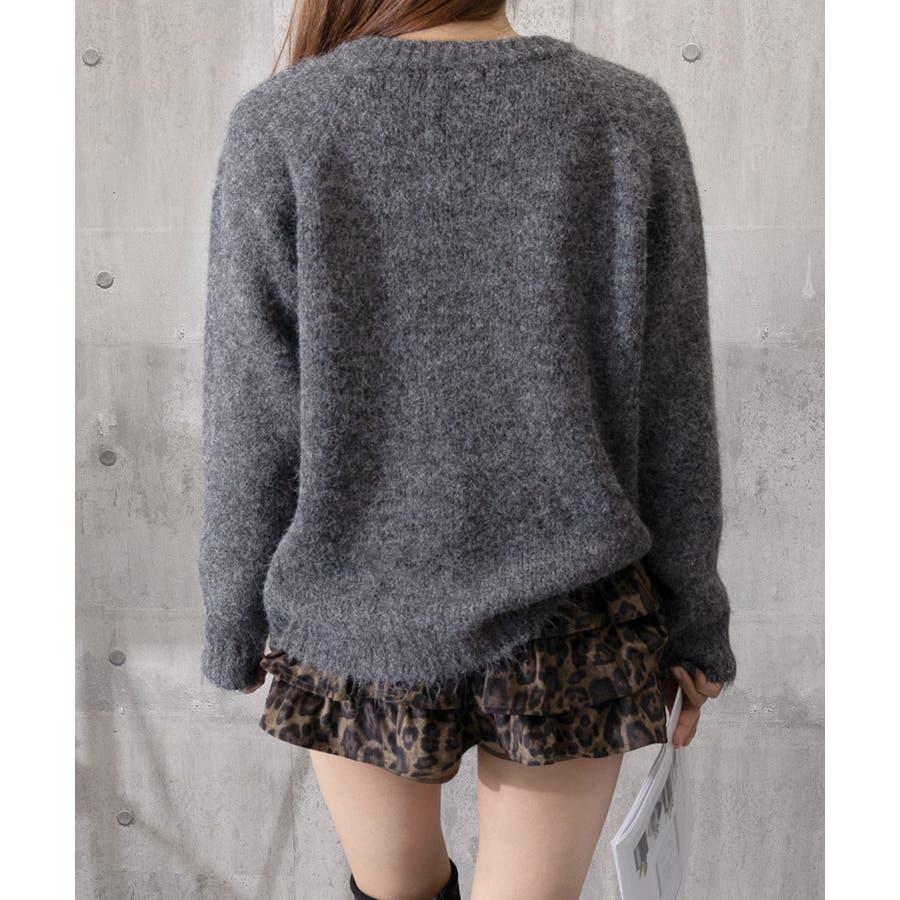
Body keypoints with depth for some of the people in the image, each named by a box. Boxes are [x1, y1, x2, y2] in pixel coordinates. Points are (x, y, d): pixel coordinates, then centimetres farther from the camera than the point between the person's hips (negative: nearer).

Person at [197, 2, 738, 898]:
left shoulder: (280, 128, -13)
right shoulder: (630, 117, -9)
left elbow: (253, 430, -10)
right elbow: (670, 413, -6)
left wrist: (234, 623, 6)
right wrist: (694, 618, 7)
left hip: (360, 618, 0)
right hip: (569, 623, 1)